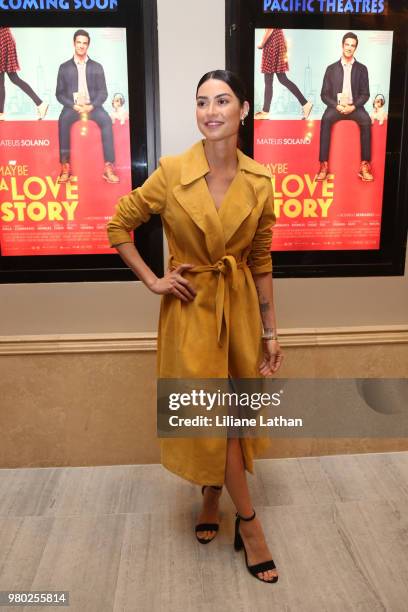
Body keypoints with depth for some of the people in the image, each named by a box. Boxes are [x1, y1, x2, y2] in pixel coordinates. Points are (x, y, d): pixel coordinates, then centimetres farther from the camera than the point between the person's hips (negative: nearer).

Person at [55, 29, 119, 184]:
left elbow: (103, 92, 7)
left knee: (106, 120, -32)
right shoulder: (64, 67, 11)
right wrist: (74, 105, -10)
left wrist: (91, 106, -12)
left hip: (92, 106, 0)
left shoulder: (97, 67, 13)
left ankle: (108, 168, -34)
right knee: (63, 121, -34)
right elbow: (59, 93, 8)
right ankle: (65, 167, -31)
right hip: (72, 106, 0)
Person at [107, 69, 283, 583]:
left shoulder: (259, 181, -3)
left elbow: (261, 262, 4)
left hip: (240, 307, 3)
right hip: (191, 308, -2)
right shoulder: (172, 172, -10)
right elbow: (119, 225, 1)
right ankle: (248, 522, 24)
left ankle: (210, 501, 38)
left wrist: (270, 332, 5)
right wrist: (152, 281, -6)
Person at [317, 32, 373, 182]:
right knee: (326, 119, -34)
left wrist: (353, 106, -14)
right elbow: (324, 94, 5)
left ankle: (364, 165, -30)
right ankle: (324, 165, -35)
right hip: (335, 106, 0)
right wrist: (337, 106, -13)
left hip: (355, 107, 0)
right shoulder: (331, 68, 9)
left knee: (366, 121, -32)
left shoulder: (362, 68, 10)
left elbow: (365, 94, 5)